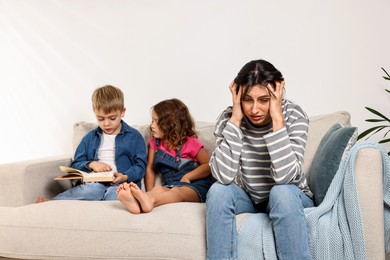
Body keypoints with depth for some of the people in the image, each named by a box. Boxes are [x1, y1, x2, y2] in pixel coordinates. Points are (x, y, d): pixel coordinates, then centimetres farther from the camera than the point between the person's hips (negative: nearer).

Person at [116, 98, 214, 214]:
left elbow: (209, 165, 0)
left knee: (178, 191, -37)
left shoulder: (190, 143, 3)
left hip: (195, 187, -3)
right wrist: (150, 192, -1)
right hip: (170, 185, 3)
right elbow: (150, 169, 14)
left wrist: (187, 176, -11)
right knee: (158, 189, -31)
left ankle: (150, 200, -69)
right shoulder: (155, 143, 17)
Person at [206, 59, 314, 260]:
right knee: (218, 191, -27)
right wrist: (236, 119, -29)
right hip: (247, 198, 2)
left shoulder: (294, 116, -20)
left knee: (282, 192, -34)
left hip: (290, 199, -2)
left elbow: (284, 177, -33)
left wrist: (277, 118, -34)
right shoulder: (228, 118, -15)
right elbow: (223, 176, -28)